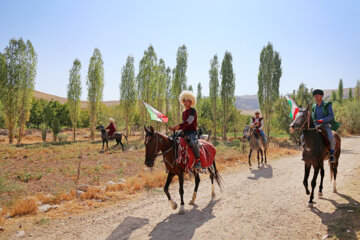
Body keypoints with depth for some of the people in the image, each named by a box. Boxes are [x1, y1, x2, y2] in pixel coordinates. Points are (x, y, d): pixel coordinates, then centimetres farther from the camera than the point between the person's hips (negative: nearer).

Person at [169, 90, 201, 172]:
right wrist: (175, 128, 5)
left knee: (193, 142, -36)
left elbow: (188, 122, -19)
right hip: (185, 132, 8)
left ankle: (198, 161, -27)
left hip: (192, 132, -8)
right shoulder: (184, 112, 19)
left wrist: (179, 126, -29)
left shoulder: (192, 111, -5)